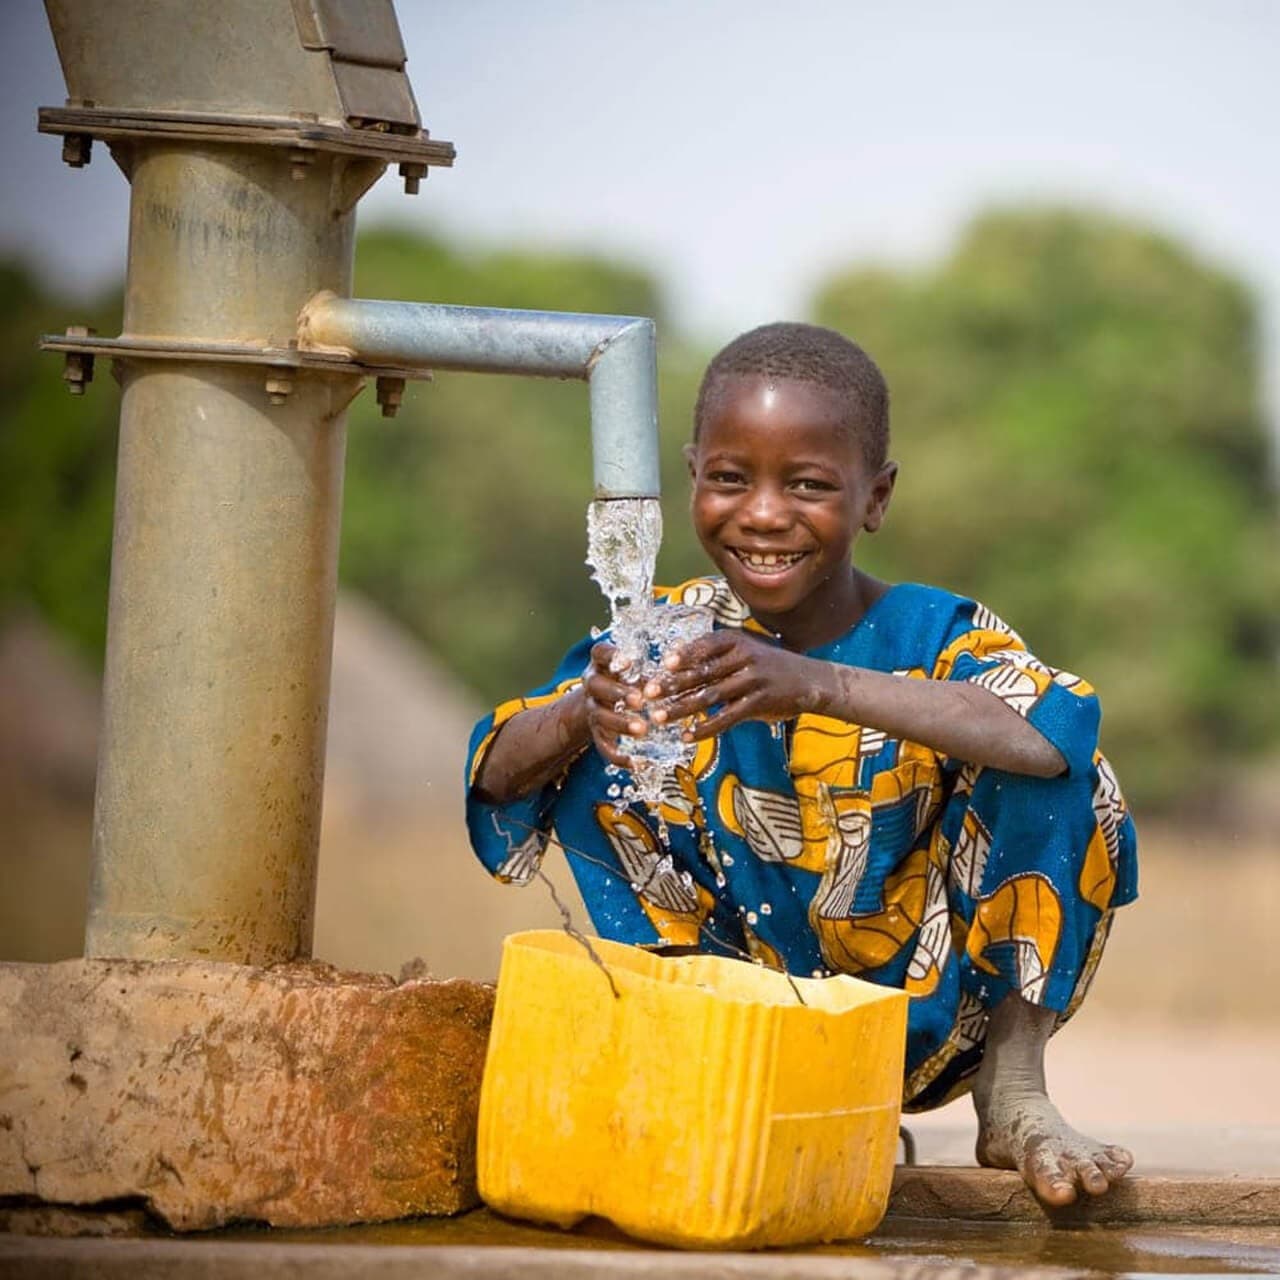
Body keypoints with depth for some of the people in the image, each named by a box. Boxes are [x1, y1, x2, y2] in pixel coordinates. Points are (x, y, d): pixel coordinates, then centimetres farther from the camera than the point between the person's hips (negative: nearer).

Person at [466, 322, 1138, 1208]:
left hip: (922, 1016, -2)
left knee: (1062, 780, -23)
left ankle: (1015, 1095, -10)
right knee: (599, 763, -14)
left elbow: (1053, 737, -38)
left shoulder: (932, 637, -15)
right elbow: (498, 776, -11)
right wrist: (579, 716, -36)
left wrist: (821, 686, -50)